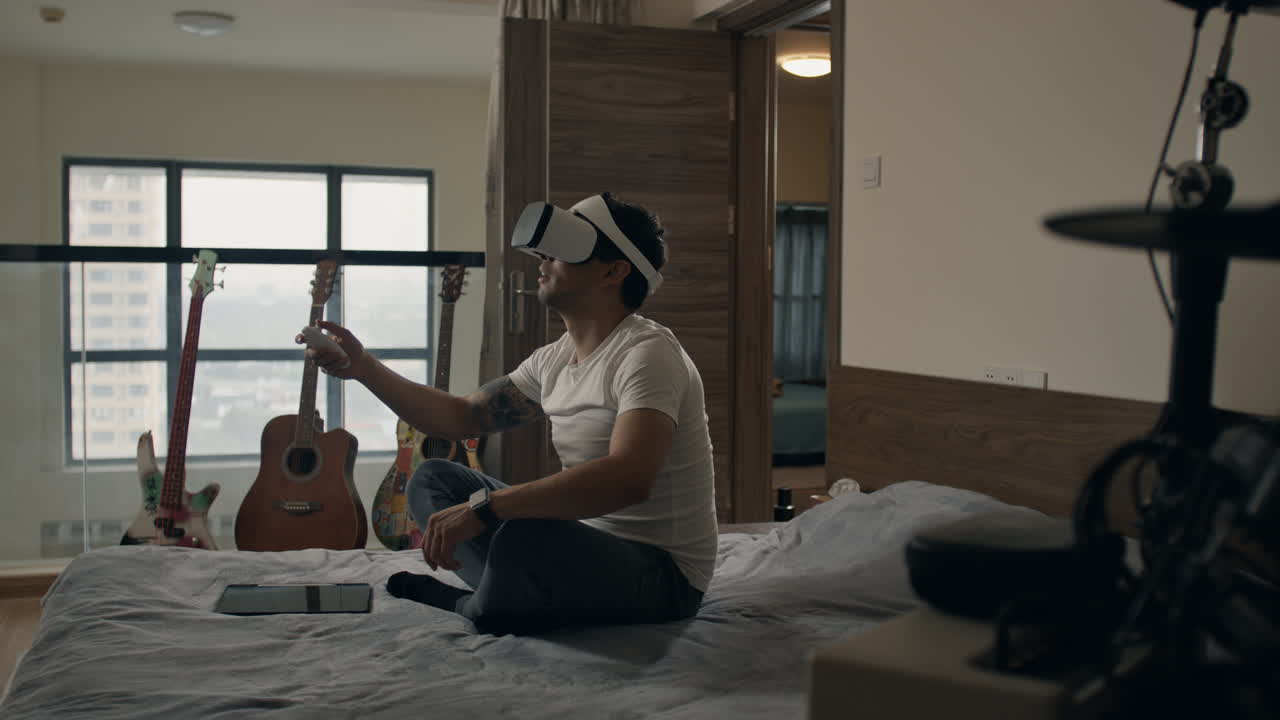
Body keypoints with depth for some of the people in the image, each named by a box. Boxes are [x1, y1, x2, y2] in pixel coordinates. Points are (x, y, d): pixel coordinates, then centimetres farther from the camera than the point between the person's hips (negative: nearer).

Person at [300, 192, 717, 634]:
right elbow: (462, 416, 17)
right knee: (432, 479, 11)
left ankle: (470, 607, -4)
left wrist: (482, 506, -36)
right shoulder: (553, 359, 9)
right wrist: (363, 367, 7)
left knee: (526, 539, -39)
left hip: (660, 571, -9)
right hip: (585, 539, 9)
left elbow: (629, 478, -36)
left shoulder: (646, 353, -20)